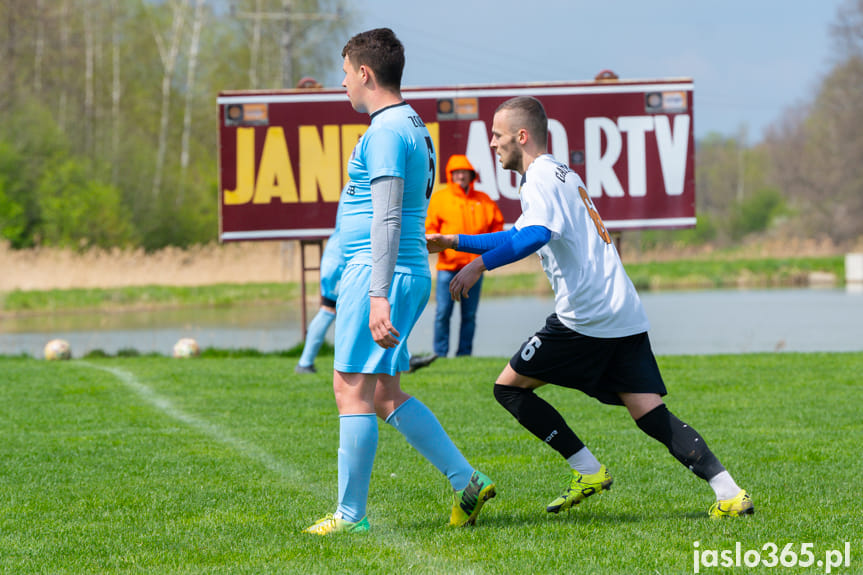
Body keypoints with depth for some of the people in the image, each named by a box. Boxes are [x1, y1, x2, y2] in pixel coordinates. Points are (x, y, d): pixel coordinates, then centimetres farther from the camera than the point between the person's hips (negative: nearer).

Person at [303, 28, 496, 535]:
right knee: (384, 393, 13)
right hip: (413, 271, 10)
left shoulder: (386, 131, -13)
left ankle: (350, 514, -2)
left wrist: (378, 296, -24)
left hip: (376, 270, -10)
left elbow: (386, 219, -20)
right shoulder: (414, 126, 18)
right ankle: (466, 480, 10)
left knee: (353, 391, -5)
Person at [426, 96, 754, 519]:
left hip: (585, 317, -9)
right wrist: (453, 242, 39)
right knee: (651, 415, 2)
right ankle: (728, 492, -14)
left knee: (509, 386, 6)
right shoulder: (560, 175, 26)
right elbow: (517, 237, 39)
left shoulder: (540, 177, -5)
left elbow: (536, 235, -26)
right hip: (624, 314, 9)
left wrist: (479, 265, -27)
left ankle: (588, 471, 1)